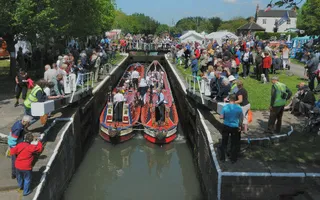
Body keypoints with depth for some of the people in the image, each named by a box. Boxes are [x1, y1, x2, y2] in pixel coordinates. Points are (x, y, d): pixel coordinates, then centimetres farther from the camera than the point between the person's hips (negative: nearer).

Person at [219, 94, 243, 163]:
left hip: (226, 126, 0)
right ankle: (233, 159, 20)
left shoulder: (225, 107, -12)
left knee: (224, 142, 15)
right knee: (234, 144, 12)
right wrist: (240, 126, 10)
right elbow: (241, 118, -3)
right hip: (235, 127, 0)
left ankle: (222, 158, 22)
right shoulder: (239, 108, -9)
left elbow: (221, 117, -9)